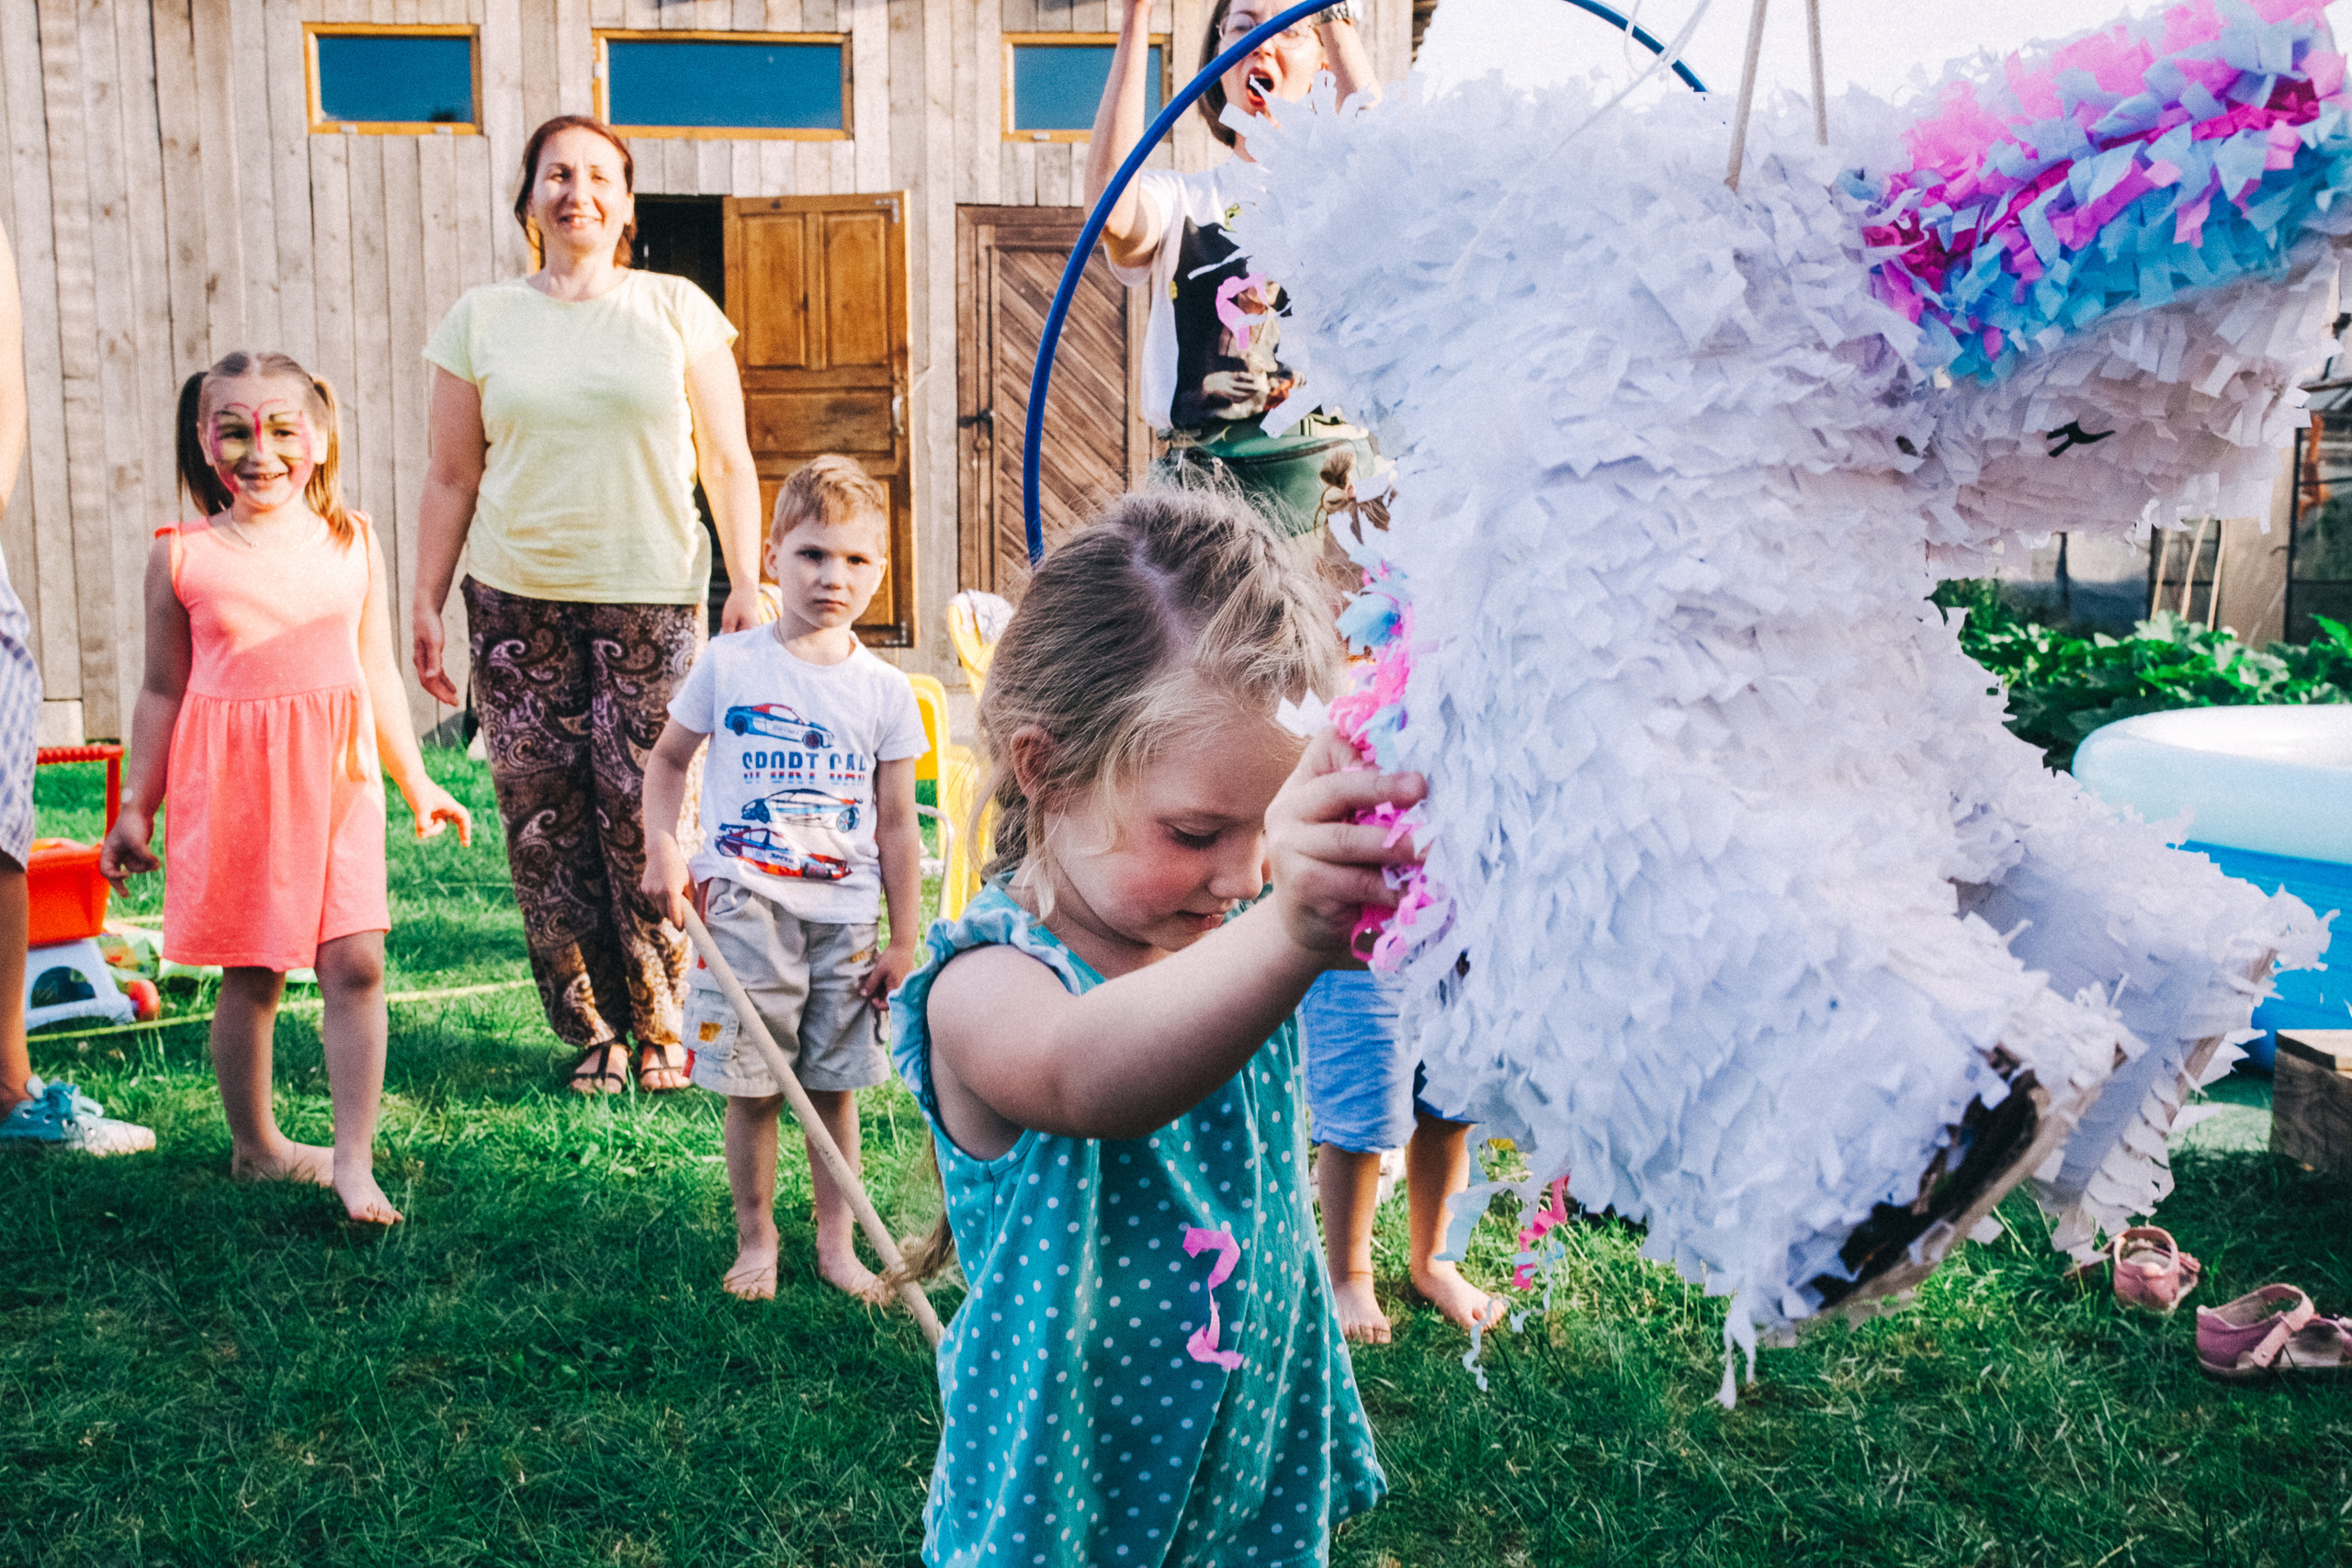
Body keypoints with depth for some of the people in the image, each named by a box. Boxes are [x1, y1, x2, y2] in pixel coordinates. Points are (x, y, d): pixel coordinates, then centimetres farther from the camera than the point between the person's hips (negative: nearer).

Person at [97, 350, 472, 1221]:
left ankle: (354, 1159, 2)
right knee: (249, 977, 7)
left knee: (354, 962, -6)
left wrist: (416, 782, 15)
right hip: (231, 788, -1)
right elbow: (163, 691, 6)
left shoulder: (353, 543, 5)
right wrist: (136, 807, 8)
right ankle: (255, 1148, 25)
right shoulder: (181, 556, 0)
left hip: (337, 783, 1)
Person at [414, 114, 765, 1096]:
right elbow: (451, 479, 11)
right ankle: (593, 1034, 13)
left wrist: (747, 587, -1)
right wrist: (426, 603, 8)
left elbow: (728, 464, 6)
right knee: (546, 827, 0)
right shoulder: (482, 320, 9)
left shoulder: (678, 311, 6)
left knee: (647, 819, -6)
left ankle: (667, 1030, 10)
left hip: (652, 599, -2)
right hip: (518, 600, 2)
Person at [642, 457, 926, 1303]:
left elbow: (897, 824, 4)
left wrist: (905, 940, 4)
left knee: (834, 1086, 9)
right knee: (751, 1088, 4)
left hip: (845, 917, 1)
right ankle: (755, 1241, 21)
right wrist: (662, 847, -4)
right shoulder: (728, 664, -1)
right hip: (743, 907, -1)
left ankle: (837, 1243, 23)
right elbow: (667, 758, 12)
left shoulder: (884, 690, 2)